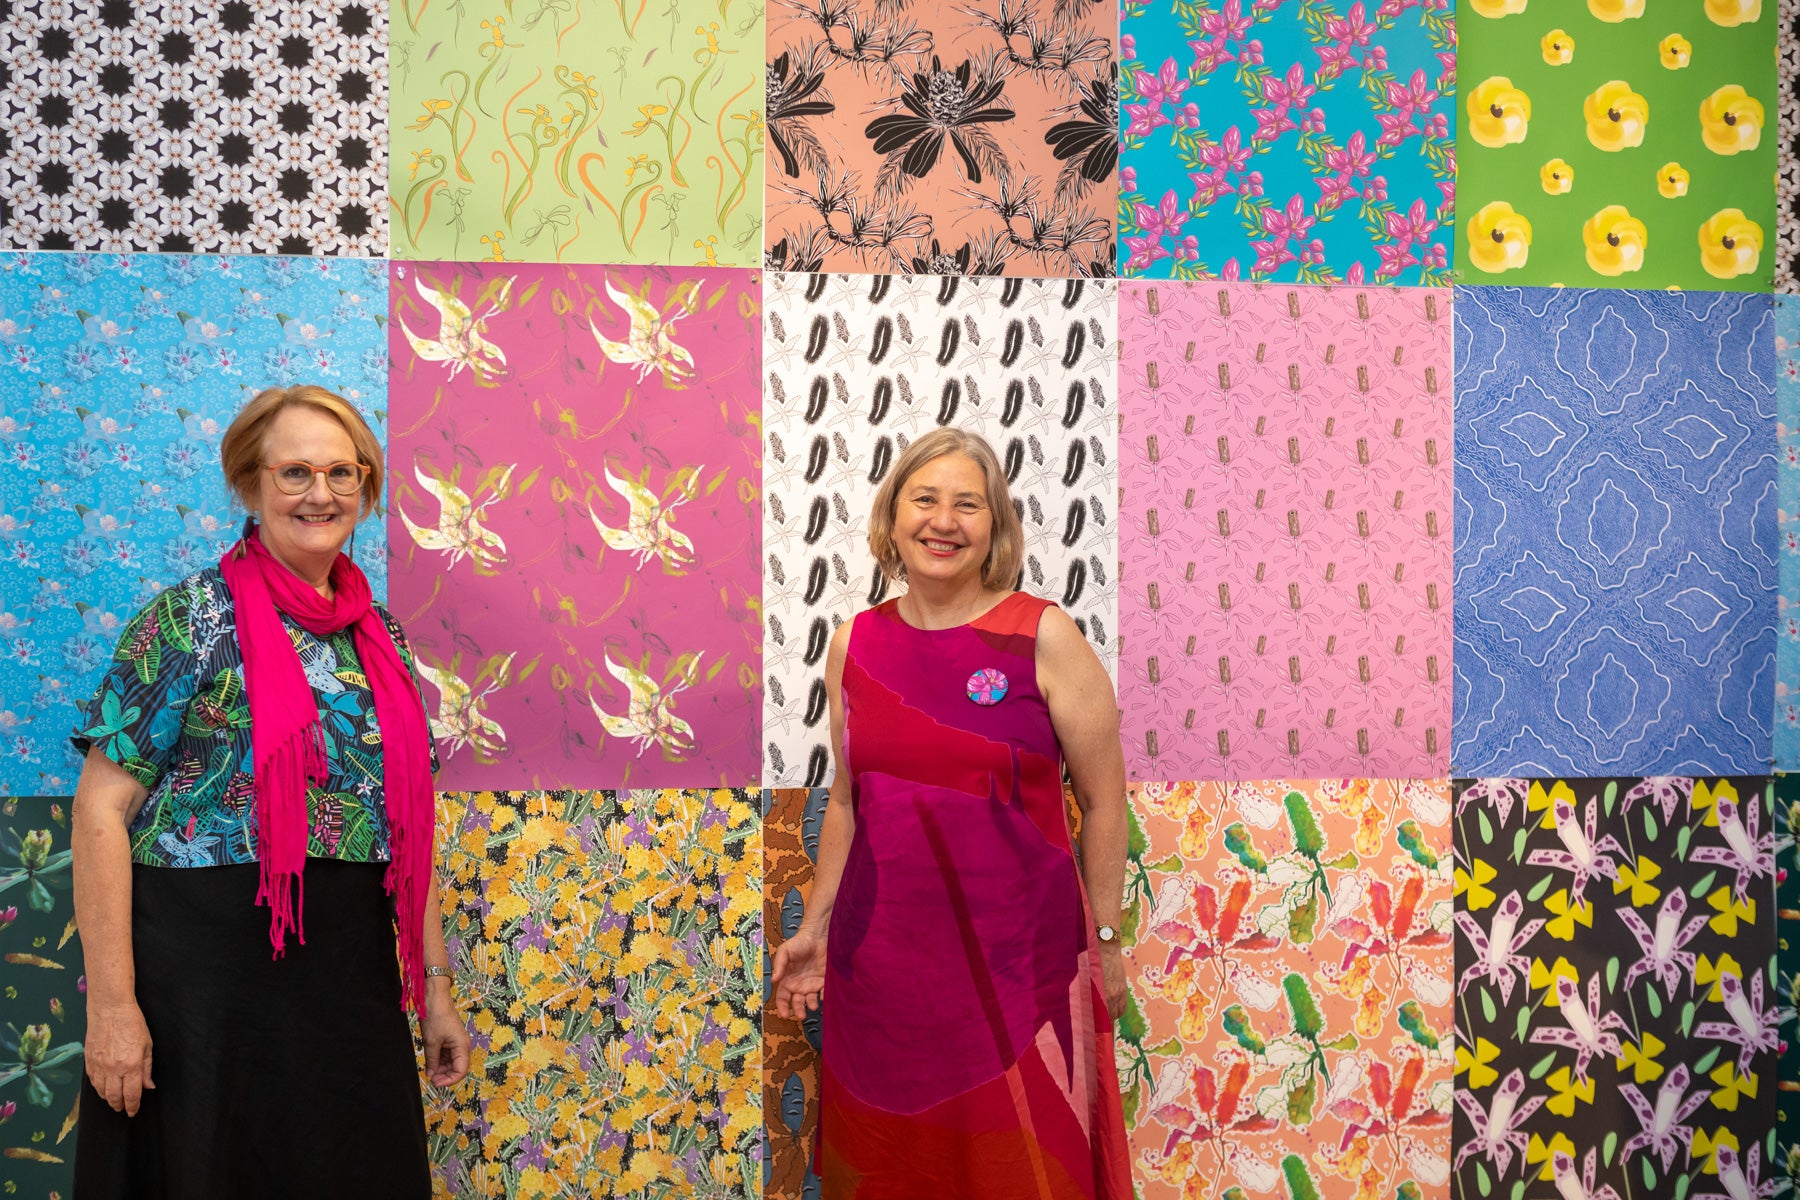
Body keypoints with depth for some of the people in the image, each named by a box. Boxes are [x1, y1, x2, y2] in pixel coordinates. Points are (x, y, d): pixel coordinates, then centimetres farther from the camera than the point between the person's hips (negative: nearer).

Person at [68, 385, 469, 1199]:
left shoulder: (380, 636, 10)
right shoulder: (191, 617, -6)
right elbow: (102, 807, -10)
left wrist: (434, 983, 13)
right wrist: (111, 1003, -15)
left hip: (352, 979, 5)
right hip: (207, 971, -5)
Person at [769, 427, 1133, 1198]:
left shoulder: (1042, 637, -7)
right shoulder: (855, 645, 3)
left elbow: (1103, 800, -3)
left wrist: (1105, 938, -1)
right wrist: (813, 929, 15)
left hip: (1015, 955, -3)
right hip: (882, 956, 3)